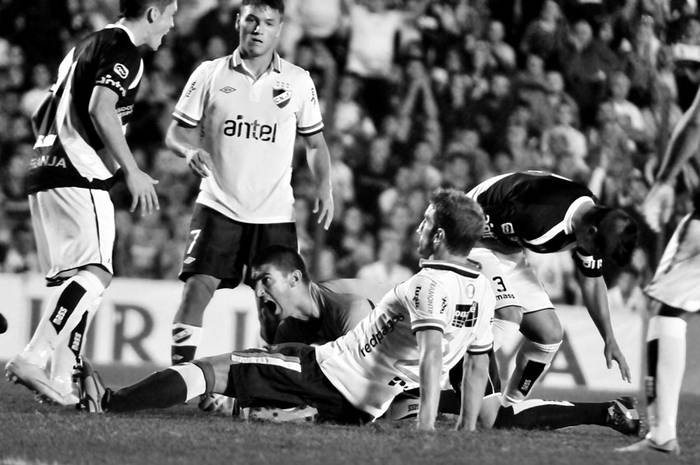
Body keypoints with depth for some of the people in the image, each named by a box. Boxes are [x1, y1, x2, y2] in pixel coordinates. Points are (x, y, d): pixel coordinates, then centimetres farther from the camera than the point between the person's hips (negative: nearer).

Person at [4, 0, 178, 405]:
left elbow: (42, 117, 26)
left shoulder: (88, 46, 23)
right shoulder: (123, 51, -6)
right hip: (79, 176, -10)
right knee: (94, 272, -14)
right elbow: (100, 109, -22)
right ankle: (34, 359, -26)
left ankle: (62, 381, 4)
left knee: (73, 278, 9)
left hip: (46, 172, 10)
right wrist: (132, 171, -19)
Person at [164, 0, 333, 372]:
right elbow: (176, 132, 4)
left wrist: (323, 187, -2)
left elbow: (314, 142, 13)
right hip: (218, 205, -1)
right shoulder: (209, 74, 2)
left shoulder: (298, 82, 5)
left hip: (275, 212, 1)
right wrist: (190, 150, -18)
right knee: (199, 285, -15)